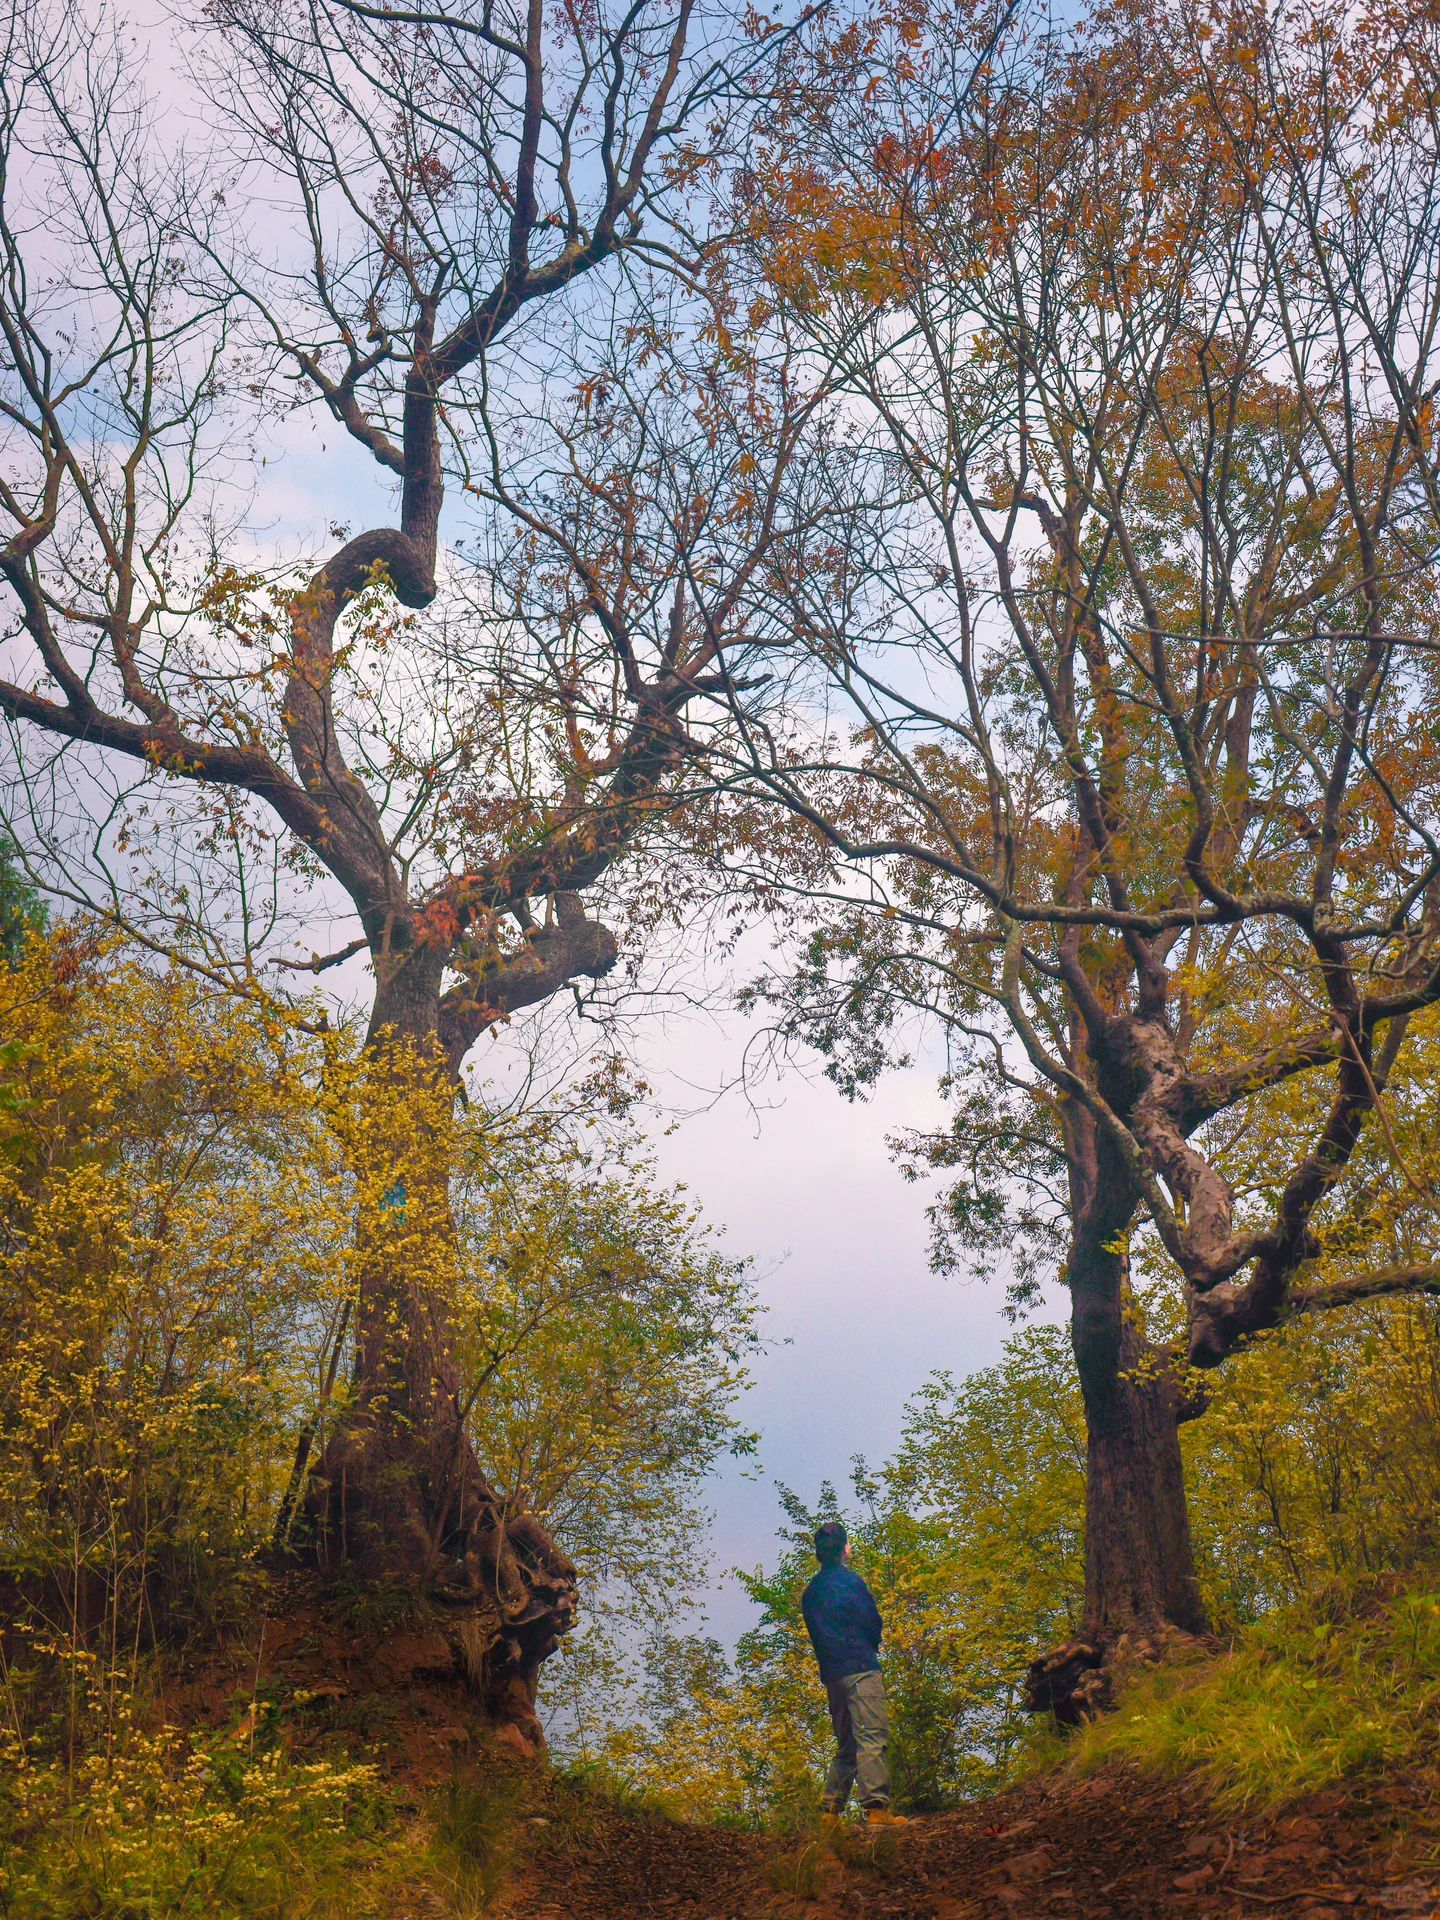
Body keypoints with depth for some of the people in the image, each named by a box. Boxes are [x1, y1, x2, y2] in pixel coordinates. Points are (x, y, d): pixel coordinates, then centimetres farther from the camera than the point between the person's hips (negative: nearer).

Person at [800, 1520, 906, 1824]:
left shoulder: (810, 1591, 16)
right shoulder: (849, 1580, -6)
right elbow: (872, 1622, -4)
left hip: (831, 1674, 8)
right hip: (860, 1668, -8)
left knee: (846, 1744, 14)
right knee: (872, 1737, -11)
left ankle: (831, 1810, 10)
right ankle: (876, 1807, -20)